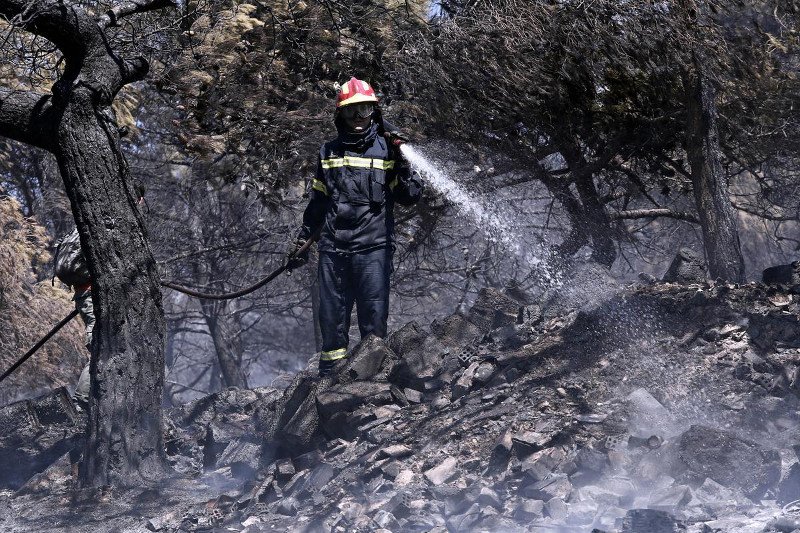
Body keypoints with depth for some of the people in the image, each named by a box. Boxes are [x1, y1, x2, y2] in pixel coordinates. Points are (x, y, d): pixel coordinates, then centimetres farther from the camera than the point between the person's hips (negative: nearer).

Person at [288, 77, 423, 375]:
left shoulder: (387, 148, 6)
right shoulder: (329, 152, 16)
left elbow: (411, 197, 0)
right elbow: (317, 203, 24)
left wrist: (400, 162, -13)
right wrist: (301, 241, 21)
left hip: (373, 247, -3)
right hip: (333, 249, 3)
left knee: (374, 317, -7)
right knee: (332, 317, 4)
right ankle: (329, 378, 10)